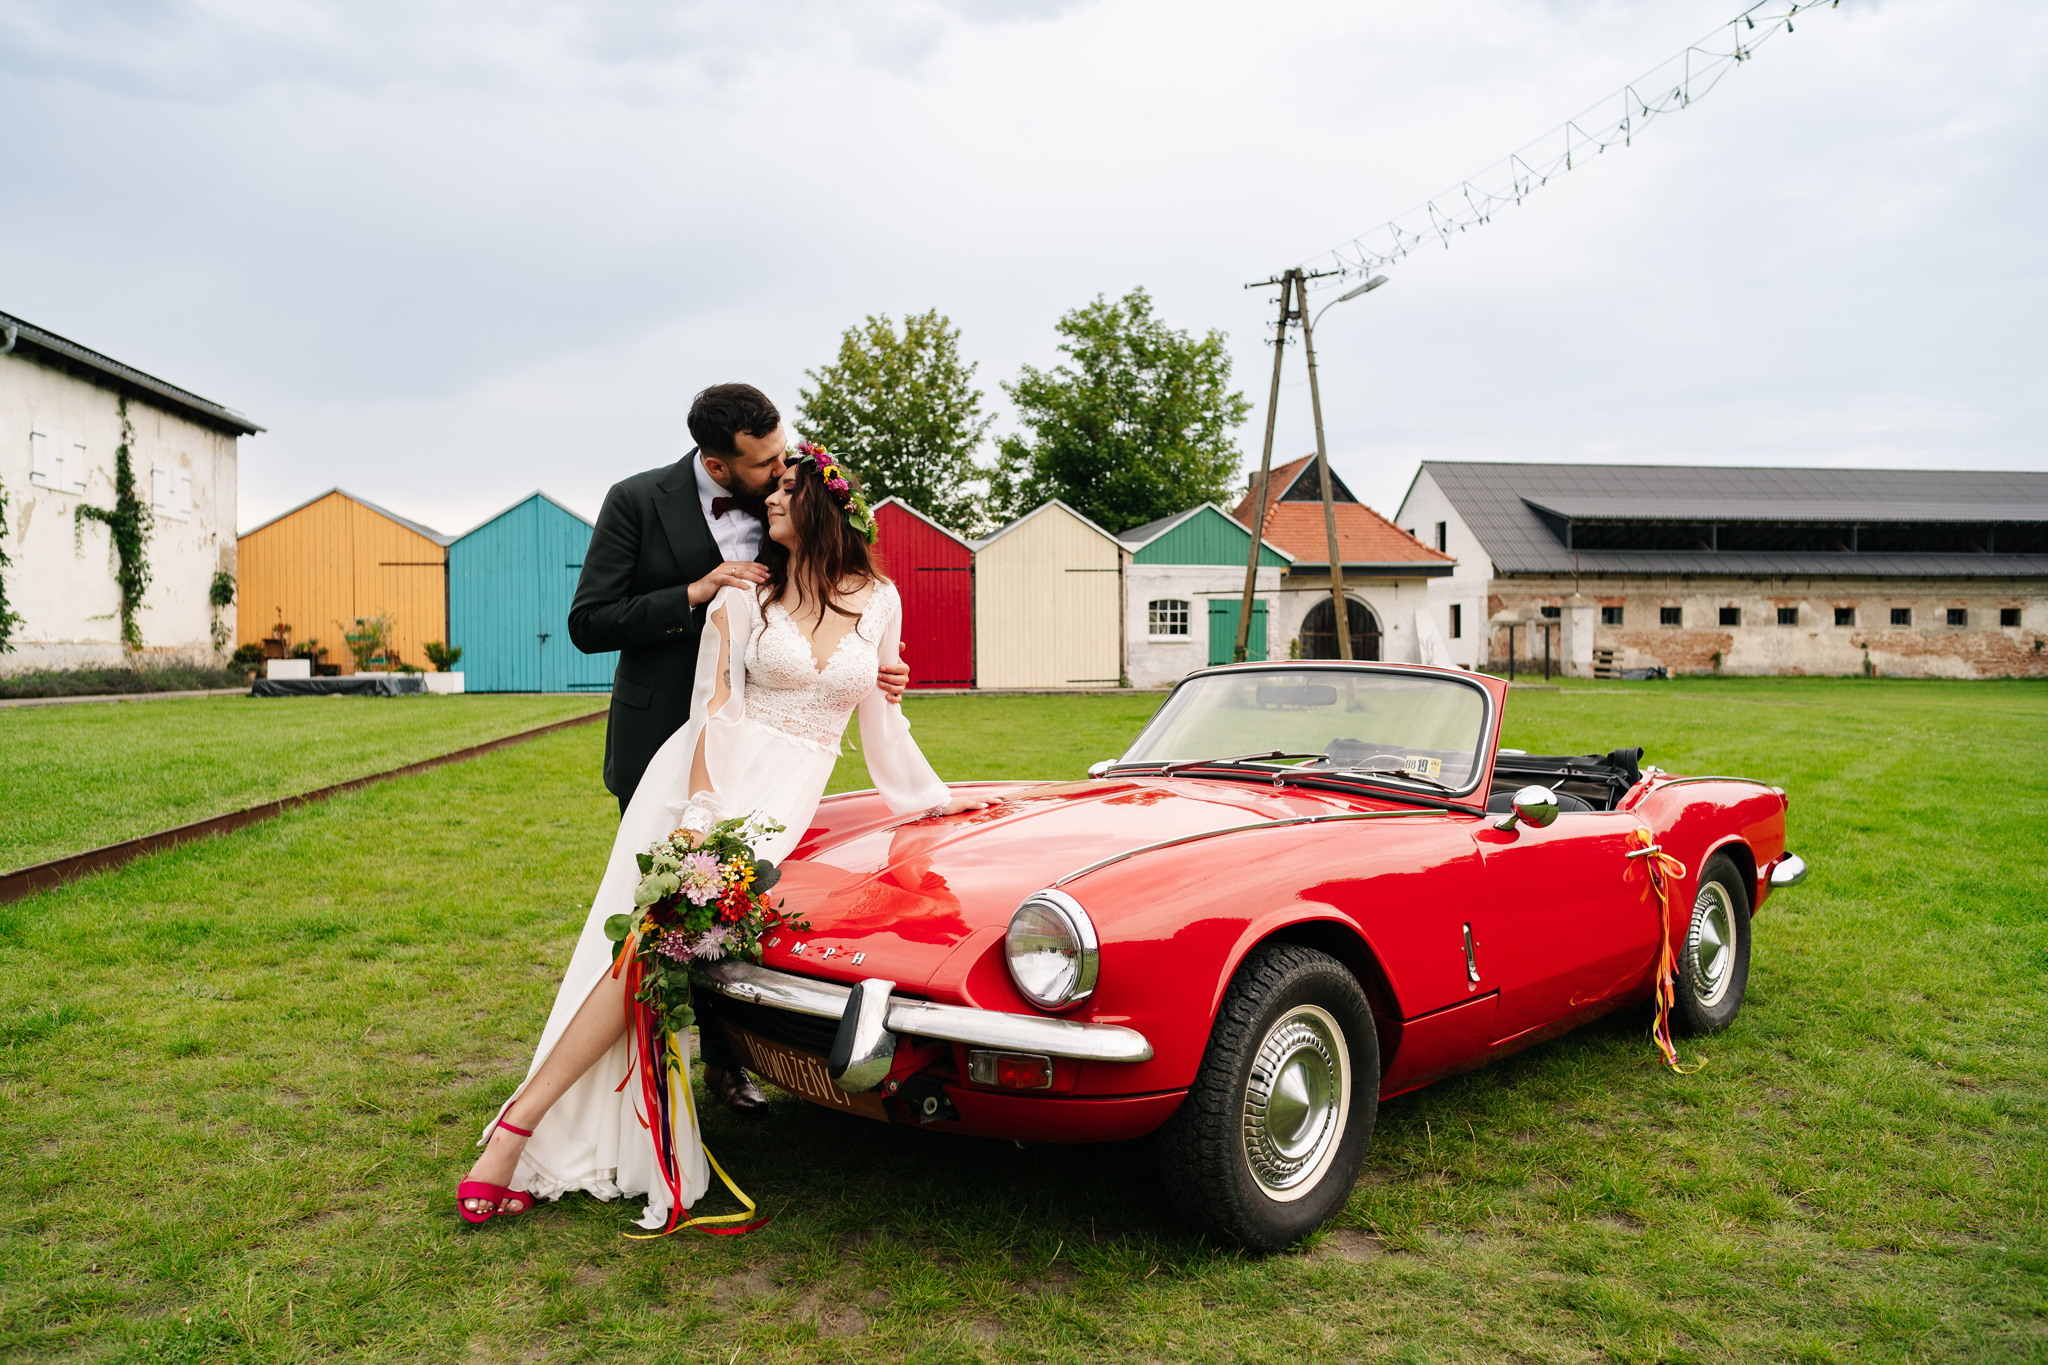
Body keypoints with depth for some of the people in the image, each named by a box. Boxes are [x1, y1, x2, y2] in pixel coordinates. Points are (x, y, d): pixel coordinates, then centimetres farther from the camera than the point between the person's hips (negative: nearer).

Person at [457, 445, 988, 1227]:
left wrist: (933, 798, 22)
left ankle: (524, 1122, -5)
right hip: (709, 779, -1)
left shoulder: (879, 602, 9)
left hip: (783, 806, 1)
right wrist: (698, 817, -18)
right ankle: (522, 1125, -10)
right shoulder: (745, 592, 3)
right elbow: (714, 708, -6)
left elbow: (881, 719, 17)